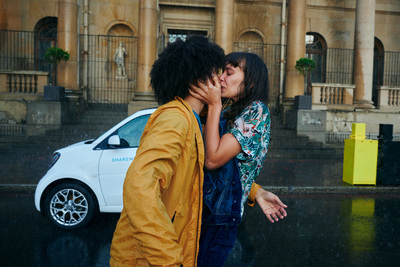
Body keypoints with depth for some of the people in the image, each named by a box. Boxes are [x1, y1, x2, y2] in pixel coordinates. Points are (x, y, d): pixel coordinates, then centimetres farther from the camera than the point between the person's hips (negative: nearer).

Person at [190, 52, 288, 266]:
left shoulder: (257, 110, -12)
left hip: (217, 217, -7)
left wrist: (214, 105, -18)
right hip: (202, 207, 8)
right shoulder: (229, 112, 13)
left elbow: (213, 160, -21)